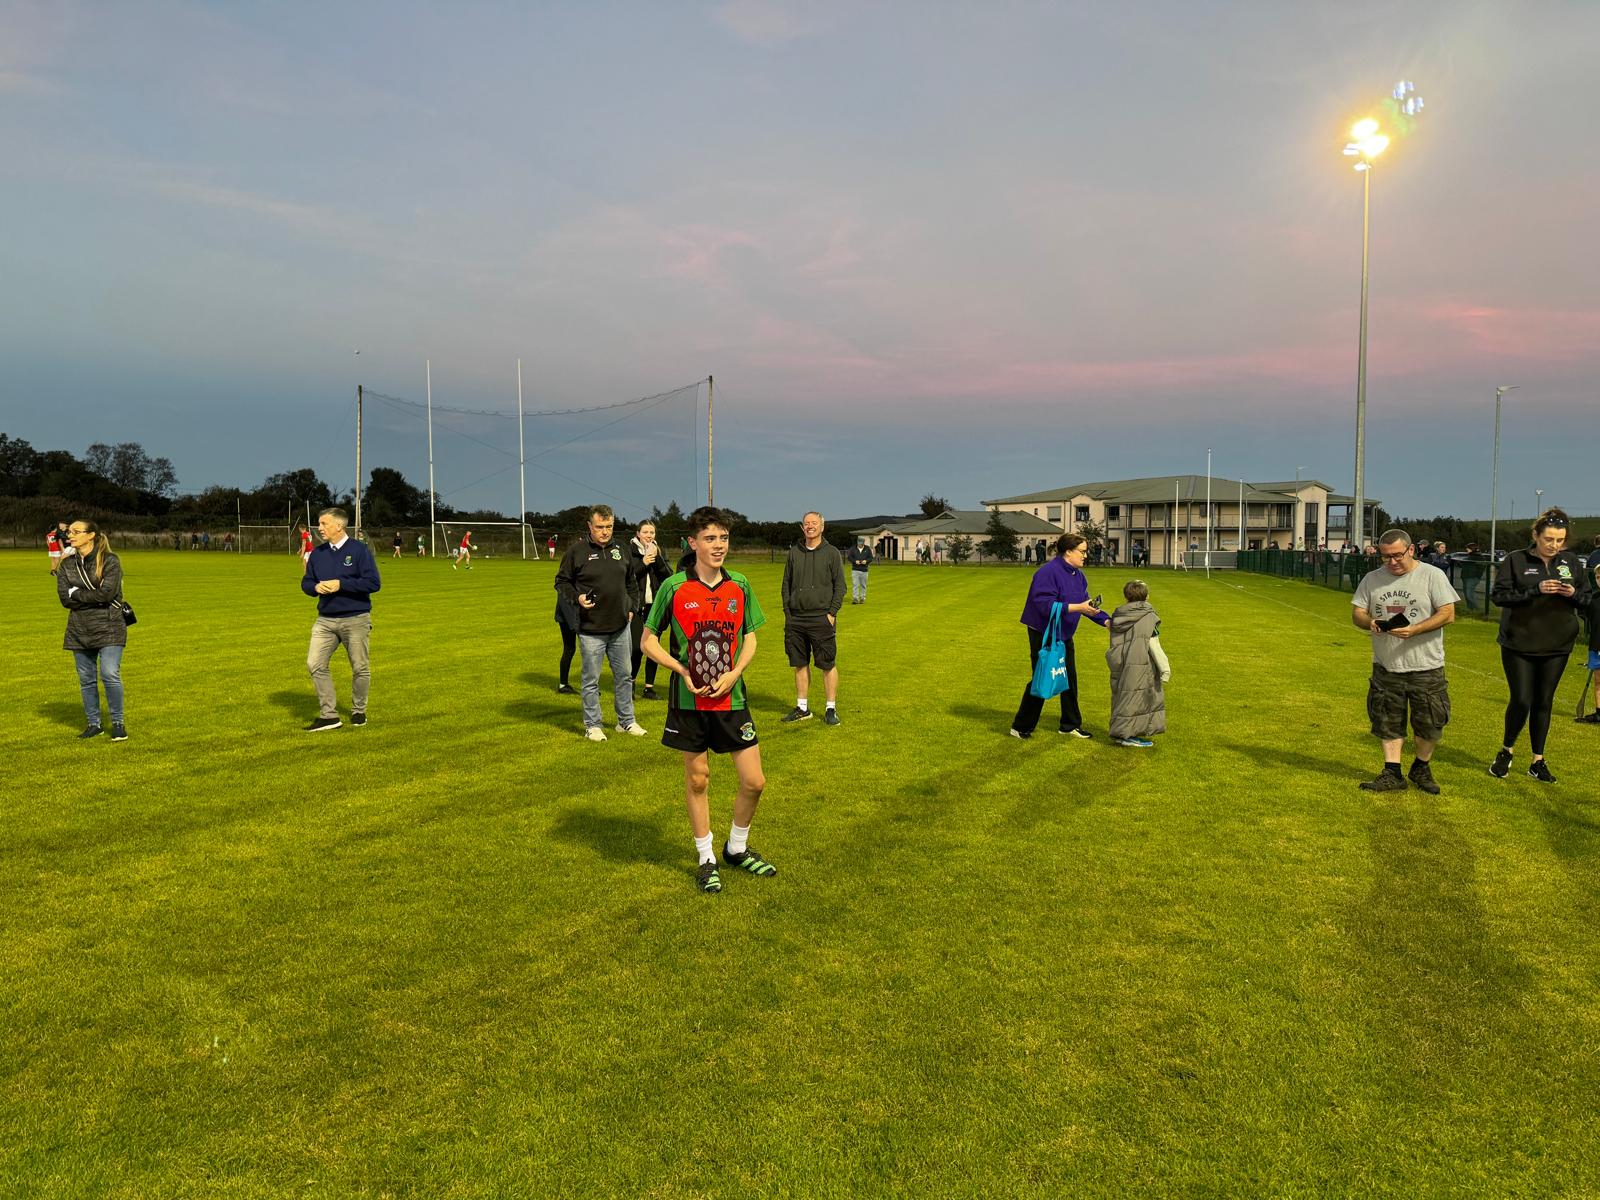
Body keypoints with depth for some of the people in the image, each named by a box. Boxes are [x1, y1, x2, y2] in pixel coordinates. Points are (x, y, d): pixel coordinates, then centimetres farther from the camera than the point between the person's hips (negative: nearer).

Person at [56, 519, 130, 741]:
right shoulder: (67, 564, 8)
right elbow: (64, 598, -2)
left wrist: (76, 593, -8)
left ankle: (118, 723, 3)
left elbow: (107, 592, -19)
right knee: (86, 679, 9)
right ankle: (93, 724, 20)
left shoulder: (110, 561, -7)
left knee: (110, 675, -10)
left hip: (108, 629, -5)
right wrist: (94, 598, -12)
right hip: (79, 630, 5)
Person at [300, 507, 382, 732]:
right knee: (315, 664, -6)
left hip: (356, 620, -5)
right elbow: (306, 582, 17)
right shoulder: (317, 553, 9)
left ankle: (358, 711, 25)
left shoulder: (359, 550, -8)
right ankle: (328, 715, 2)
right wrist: (316, 587, -7)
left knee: (360, 668, 5)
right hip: (325, 620, 5)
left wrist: (340, 584, -19)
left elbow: (374, 583, -15)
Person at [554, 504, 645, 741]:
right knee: (591, 680, 4)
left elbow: (632, 583, 20)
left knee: (624, 675, 13)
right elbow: (561, 582, 0)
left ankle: (626, 721, 26)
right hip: (590, 629, -4)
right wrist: (577, 598, -17)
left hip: (620, 626, 5)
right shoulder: (576, 551, -6)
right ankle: (592, 725, 16)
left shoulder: (620, 551, 8)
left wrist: (632, 608, 11)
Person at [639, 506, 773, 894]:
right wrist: (682, 670, -14)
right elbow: (649, 641, 0)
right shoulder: (674, 588, -7)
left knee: (754, 782, 3)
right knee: (697, 780, 9)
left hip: (731, 698, 2)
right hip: (689, 700, -2)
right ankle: (705, 859, 27)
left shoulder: (740, 586, 1)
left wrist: (734, 673, -7)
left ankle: (736, 848, 28)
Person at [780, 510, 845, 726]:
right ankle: (802, 708, 18)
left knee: (827, 665, -2)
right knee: (800, 665, 8)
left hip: (821, 619, -3)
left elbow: (840, 586, 2)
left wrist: (832, 613, -8)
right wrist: (787, 612, 6)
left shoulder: (832, 554, 2)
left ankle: (831, 709, 7)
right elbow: (786, 585, 15)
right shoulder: (794, 553, 11)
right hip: (796, 619, 3)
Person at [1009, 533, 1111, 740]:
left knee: (1070, 680, 14)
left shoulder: (1078, 575, 6)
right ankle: (1021, 727, 11)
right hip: (1043, 635, -9)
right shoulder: (1048, 573, -22)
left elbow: (1085, 602, 10)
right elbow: (1046, 605, -29)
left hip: (1064, 635, 9)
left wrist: (1106, 621, -1)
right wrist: (1077, 608, -33)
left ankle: (1070, 725, 27)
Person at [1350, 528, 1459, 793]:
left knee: (1429, 722, 4)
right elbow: (1357, 612, 8)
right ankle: (1393, 774, 14)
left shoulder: (1433, 576, -5)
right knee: (1388, 722, 6)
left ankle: (1421, 769, 25)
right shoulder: (1372, 579, 6)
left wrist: (1414, 630, -23)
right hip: (1386, 665, 3)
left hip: (1425, 666, -3)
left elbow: (1447, 614, -9)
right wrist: (1370, 623, -16)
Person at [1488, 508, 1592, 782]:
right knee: (1521, 700, -5)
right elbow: (1498, 595, -13)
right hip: (1519, 644, -3)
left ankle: (1538, 761, 20)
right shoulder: (1515, 560, -6)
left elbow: (1588, 600, 9)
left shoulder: (1572, 562, 4)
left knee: (1544, 702, 9)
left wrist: (1573, 594, -14)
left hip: (1557, 647, 3)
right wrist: (1536, 590, -24)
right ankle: (1506, 752, 18)